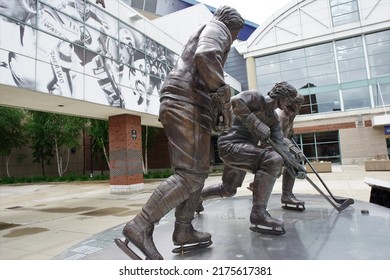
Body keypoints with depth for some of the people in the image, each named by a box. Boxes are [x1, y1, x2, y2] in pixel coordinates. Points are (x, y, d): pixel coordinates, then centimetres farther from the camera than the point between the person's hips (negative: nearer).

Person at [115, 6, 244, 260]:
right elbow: (206, 56, -18)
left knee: (199, 170, 10)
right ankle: (140, 227, -17)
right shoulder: (216, 28, 7)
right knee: (190, 175, -15)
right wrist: (225, 101, -15)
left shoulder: (201, 36, 36)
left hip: (181, 106, 10)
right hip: (188, 106, -10)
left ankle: (184, 231, 10)